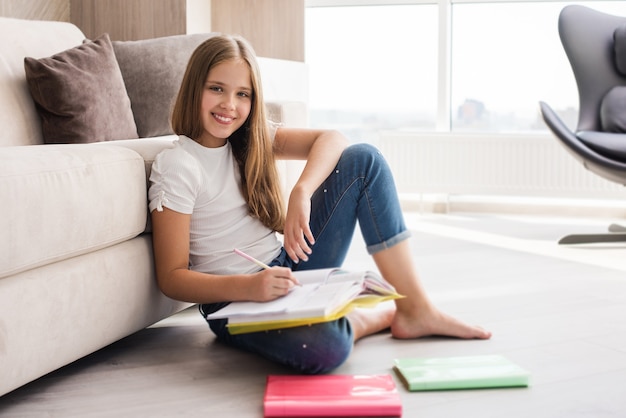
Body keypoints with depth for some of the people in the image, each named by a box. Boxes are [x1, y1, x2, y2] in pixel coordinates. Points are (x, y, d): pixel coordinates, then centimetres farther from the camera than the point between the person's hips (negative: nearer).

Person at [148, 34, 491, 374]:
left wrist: (302, 192, -27)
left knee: (363, 160, -7)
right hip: (234, 298, -7)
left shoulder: (252, 138, 6)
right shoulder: (174, 166, -13)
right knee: (323, 347, -41)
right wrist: (247, 286, -32)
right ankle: (383, 314, -3)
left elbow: (331, 140, -7)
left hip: (287, 268, 7)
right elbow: (171, 278, -16)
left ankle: (415, 309, -8)